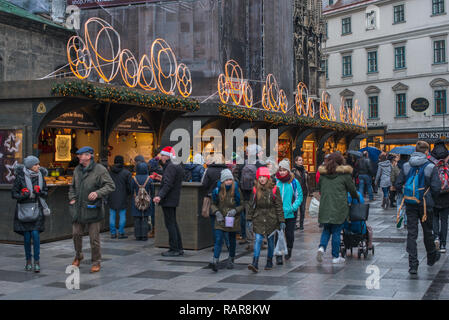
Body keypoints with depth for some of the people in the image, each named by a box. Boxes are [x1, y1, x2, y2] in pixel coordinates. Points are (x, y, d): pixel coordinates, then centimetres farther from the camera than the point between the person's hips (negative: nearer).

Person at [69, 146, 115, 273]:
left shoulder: (100, 170, -8)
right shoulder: (77, 170, 12)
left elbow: (111, 186, -11)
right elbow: (72, 186, 25)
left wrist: (98, 193, -24)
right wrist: (72, 198, 10)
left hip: (93, 209, -6)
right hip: (78, 208, 6)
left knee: (94, 237, 0)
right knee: (76, 234, 11)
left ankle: (96, 262, 13)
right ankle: (78, 256, 34)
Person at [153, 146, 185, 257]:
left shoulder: (170, 167, -15)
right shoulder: (174, 167, 16)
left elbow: (168, 184, -25)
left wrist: (160, 196, -32)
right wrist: (162, 178, 35)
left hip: (168, 201, -10)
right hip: (173, 200, 10)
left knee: (170, 224, -7)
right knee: (173, 224, 14)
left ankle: (174, 249, -4)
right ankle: (179, 248, 19)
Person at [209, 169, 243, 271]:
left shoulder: (236, 191, -6)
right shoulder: (217, 191, -4)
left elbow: (242, 205, 0)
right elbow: (213, 204, 6)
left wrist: (235, 210, -17)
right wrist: (217, 212, -11)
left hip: (233, 220, 0)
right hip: (220, 219, 0)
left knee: (232, 240, 13)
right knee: (218, 239, -13)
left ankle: (231, 260, 32)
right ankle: (215, 261, -19)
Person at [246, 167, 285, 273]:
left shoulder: (274, 190, -3)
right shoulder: (255, 190, 3)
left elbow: (279, 206, -2)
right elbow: (251, 205, 9)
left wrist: (281, 221, -4)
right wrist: (249, 219, 5)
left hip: (271, 219, -1)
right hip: (259, 218, 1)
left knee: (271, 241, 10)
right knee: (258, 240, -10)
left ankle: (269, 262, 26)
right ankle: (255, 264, -15)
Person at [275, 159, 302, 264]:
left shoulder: (294, 182, -1)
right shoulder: (275, 181, 1)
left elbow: (299, 196, 4)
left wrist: (294, 207, -9)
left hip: (290, 213, 0)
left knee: (289, 234, 8)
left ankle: (289, 250, 34)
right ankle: (278, 256, -1)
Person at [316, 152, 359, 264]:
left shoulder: (323, 174, 5)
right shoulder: (344, 174, -5)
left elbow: (319, 188, 15)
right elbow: (352, 189, 3)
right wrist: (357, 198, 22)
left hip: (325, 207, 3)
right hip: (339, 208, -3)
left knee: (326, 230, 18)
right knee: (336, 232, 4)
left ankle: (322, 247, -6)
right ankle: (335, 257, 10)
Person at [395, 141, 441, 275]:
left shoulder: (406, 166, 0)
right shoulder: (431, 167, -10)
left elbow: (398, 185, 0)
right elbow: (436, 188, -14)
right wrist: (431, 197, 6)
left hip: (410, 204, 2)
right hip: (425, 204, -2)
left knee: (411, 233, 3)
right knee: (428, 232, 17)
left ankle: (413, 264, -2)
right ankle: (431, 257, 37)